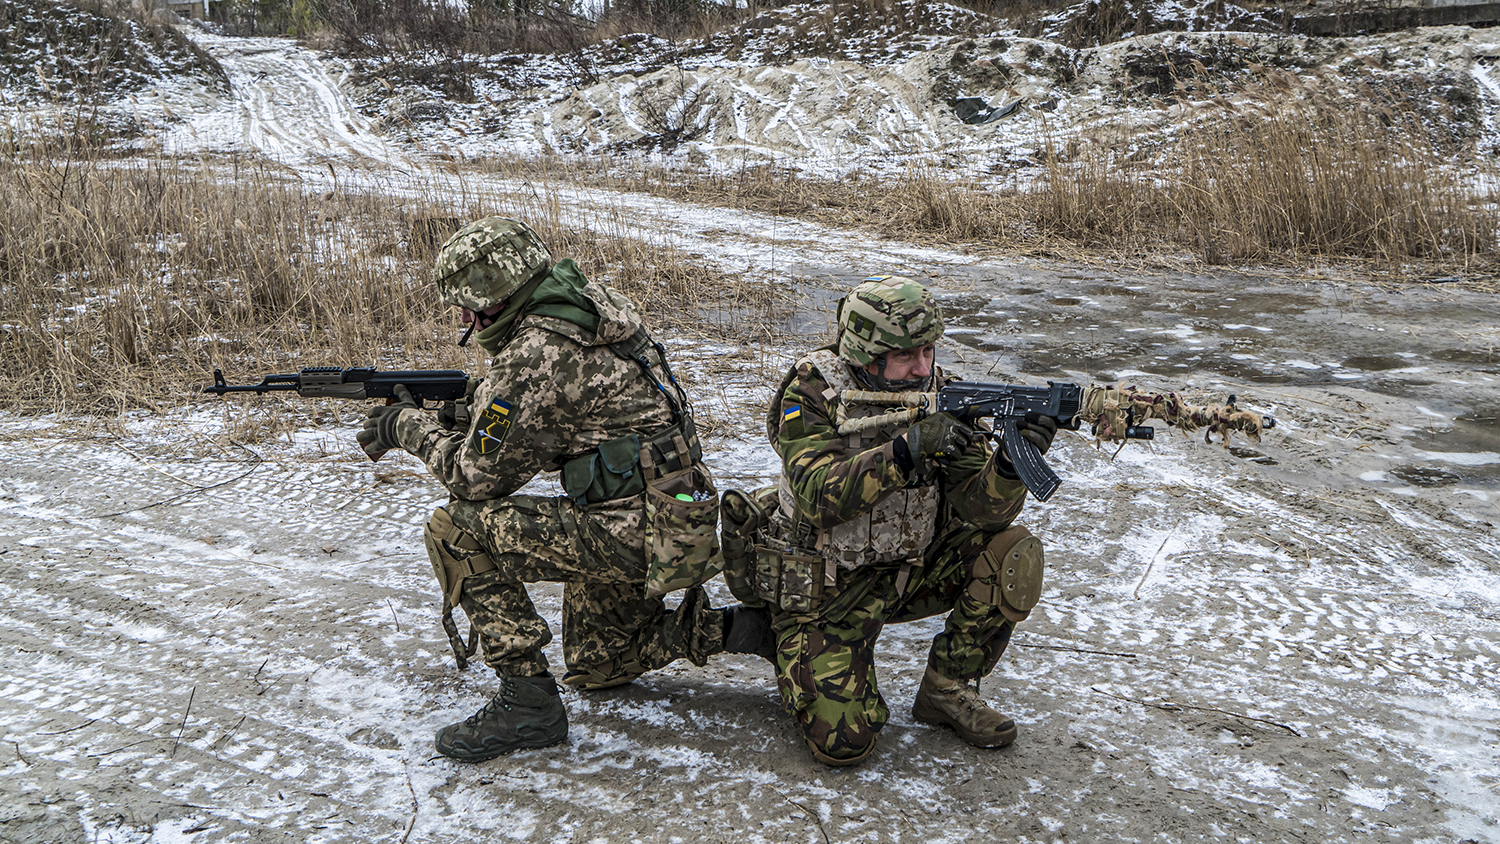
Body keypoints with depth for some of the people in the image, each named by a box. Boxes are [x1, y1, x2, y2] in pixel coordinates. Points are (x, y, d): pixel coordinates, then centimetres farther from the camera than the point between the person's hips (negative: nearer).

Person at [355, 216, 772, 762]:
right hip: (677, 522, 10)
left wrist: (410, 428, 3)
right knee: (596, 667, 27)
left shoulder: (535, 355, -21)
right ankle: (750, 630, 21)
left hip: (632, 533, -10)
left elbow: (480, 476, -12)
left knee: (458, 529, -11)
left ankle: (526, 700, -4)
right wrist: (456, 419, 12)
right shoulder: (591, 304, 9)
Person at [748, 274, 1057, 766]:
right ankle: (799, 658, 17)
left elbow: (983, 509, -14)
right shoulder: (813, 392, -17)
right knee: (842, 742, -15)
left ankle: (947, 689, 1)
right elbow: (819, 498, -30)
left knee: (1012, 554, -18)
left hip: (907, 573, 4)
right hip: (825, 590, -4)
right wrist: (906, 449, -40)